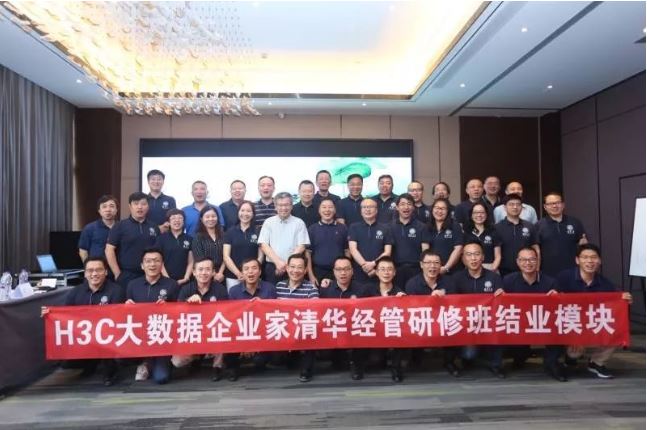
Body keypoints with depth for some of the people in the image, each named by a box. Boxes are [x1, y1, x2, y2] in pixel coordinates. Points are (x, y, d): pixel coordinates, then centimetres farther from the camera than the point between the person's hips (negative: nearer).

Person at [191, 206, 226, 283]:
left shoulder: (223, 236, 8)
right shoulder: (197, 237, 1)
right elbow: (200, 260, -6)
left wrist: (220, 273, -11)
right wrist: (213, 274, -12)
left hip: (221, 276, 2)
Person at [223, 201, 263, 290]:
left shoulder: (258, 232, 5)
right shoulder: (230, 232, 5)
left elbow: (260, 256, 5)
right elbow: (226, 256, 1)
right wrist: (238, 273, -10)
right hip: (233, 276, 0)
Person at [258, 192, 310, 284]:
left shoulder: (299, 223, 3)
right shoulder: (268, 222, 5)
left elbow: (301, 247, -2)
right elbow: (263, 245, 0)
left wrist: (287, 264, -11)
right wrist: (278, 262, -12)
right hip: (272, 267, 1)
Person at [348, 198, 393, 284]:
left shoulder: (385, 229, 9)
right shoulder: (353, 227, 7)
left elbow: (387, 252, 3)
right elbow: (353, 249, -3)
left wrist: (373, 263, -13)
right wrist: (364, 264, -16)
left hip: (379, 273, 1)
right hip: (358, 273, 0)